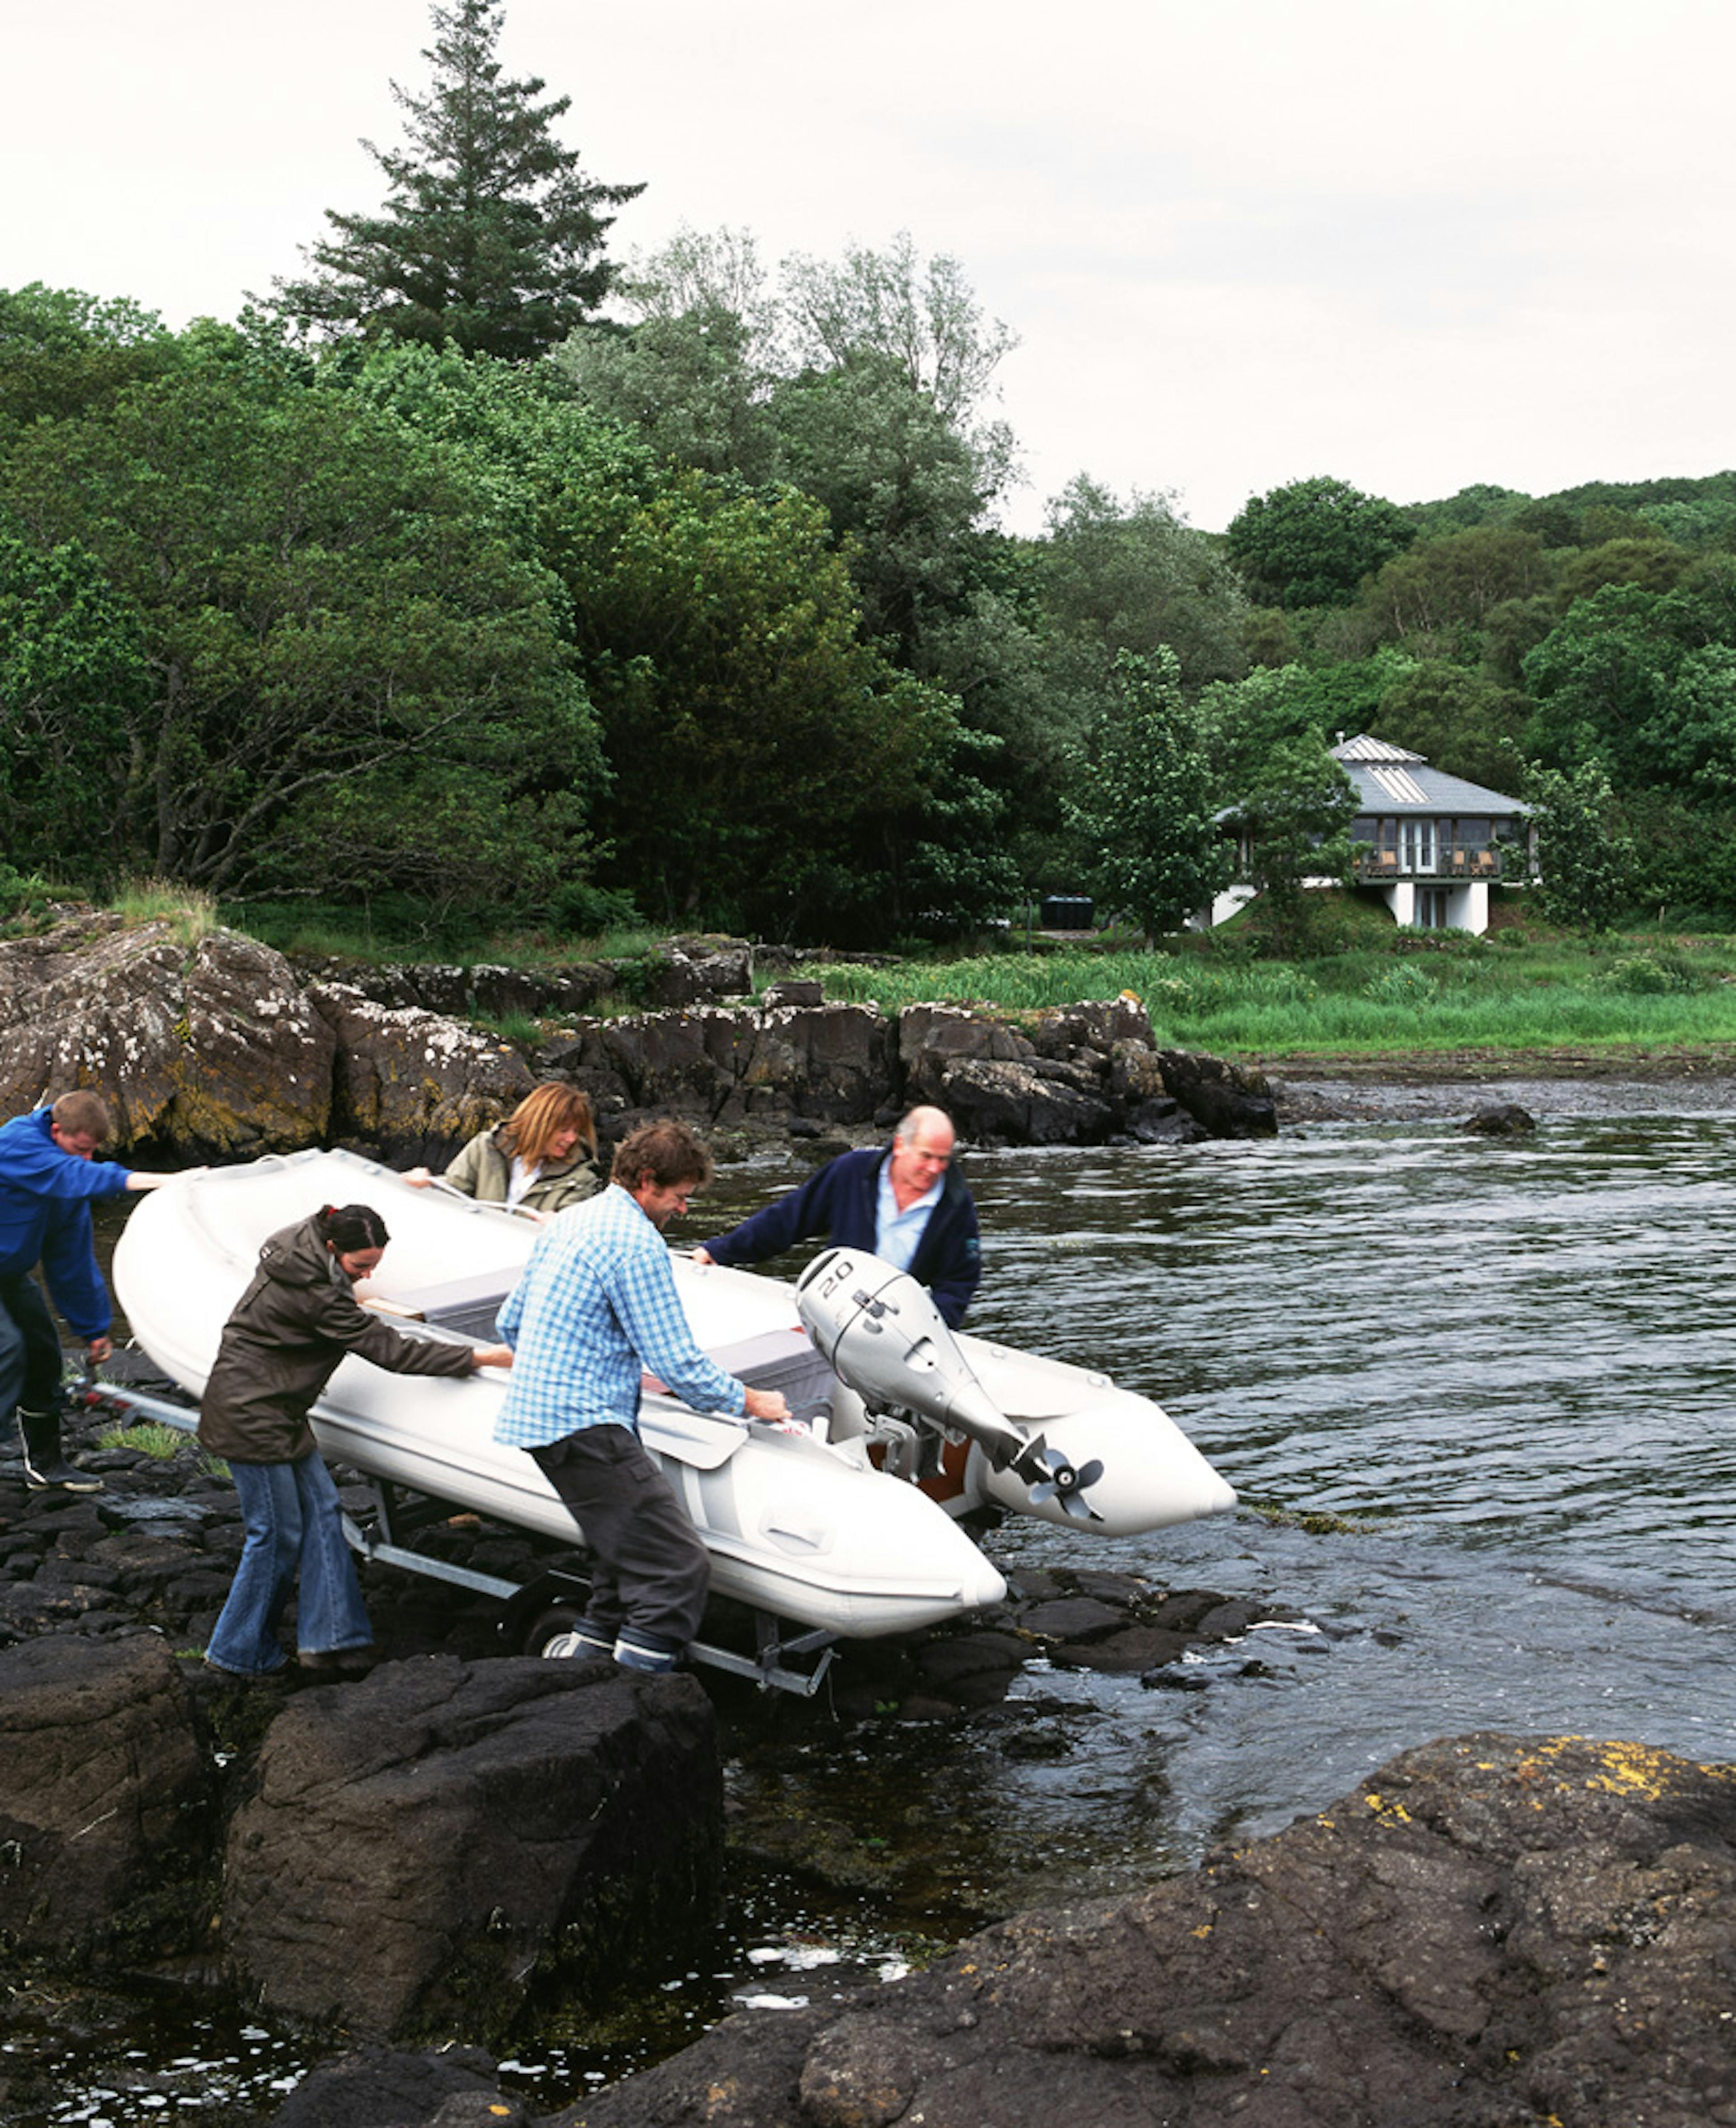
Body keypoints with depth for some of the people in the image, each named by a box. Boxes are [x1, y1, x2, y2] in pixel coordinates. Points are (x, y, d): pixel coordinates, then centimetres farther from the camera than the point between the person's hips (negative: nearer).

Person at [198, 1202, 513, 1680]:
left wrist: (348, 1296, 35)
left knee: (321, 1509, 7)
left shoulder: (301, 1246, 1)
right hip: (250, 1413, -10)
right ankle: (241, 1654, 12)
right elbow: (390, 1351, -24)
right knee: (278, 1533, -2)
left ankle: (329, 1638, 9)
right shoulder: (316, 1295, -25)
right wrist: (480, 1357, -21)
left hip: (277, 1411, 10)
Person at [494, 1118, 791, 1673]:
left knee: (633, 1553, 17)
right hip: (585, 1426, -10)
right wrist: (749, 1402, 1)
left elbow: (510, 1322, 25)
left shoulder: (567, 1222, 18)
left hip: (533, 1414, 10)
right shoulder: (637, 1242, -11)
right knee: (679, 1569, -13)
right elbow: (677, 1363, -13)